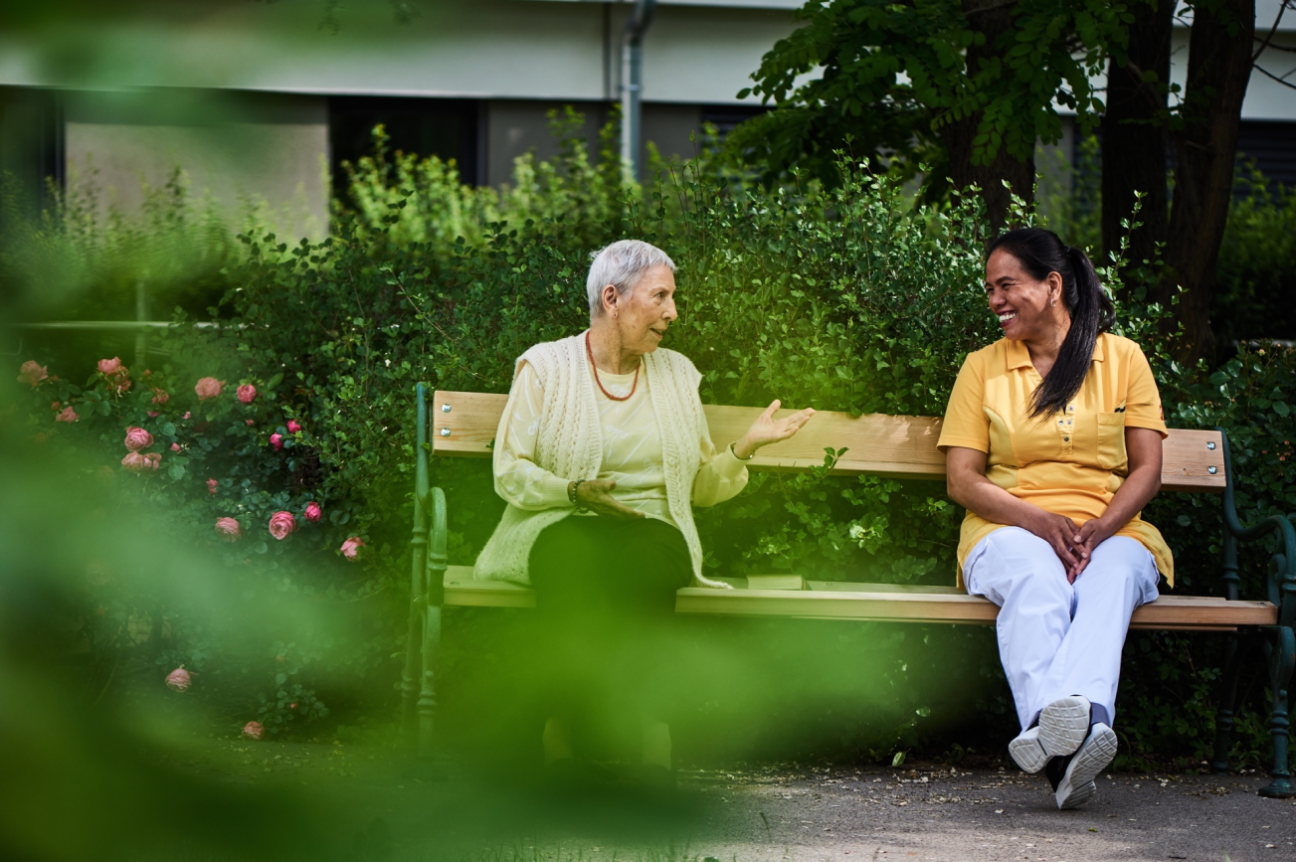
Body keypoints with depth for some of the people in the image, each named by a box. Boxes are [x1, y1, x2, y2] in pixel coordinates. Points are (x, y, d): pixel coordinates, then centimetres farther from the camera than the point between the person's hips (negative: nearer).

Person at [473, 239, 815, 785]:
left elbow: (701, 487, 19)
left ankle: (569, 719, -36)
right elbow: (509, 472, 0)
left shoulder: (677, 375, 18)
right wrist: (574, 492, -16)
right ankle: (645, 726, -40)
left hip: (652, 530, 2)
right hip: (560, 528, -2)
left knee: (643, 561, -36)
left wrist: (745, 447, 2)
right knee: (574, 558, -39)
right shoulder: (545, 367, 6)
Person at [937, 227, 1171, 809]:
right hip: (1011, 528, 0)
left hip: (1111, 530, 1)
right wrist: (1038, 519, -13)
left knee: (1109, 583, -37)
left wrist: (1098, 529, -13)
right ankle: (1065, 741, -62)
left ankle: (1078, 711, -65)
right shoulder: (982, 368, 14)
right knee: (1038, 582, -37)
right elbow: (962, 481, 6)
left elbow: (1147, 469, 7)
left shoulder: (1122, 358, 13)